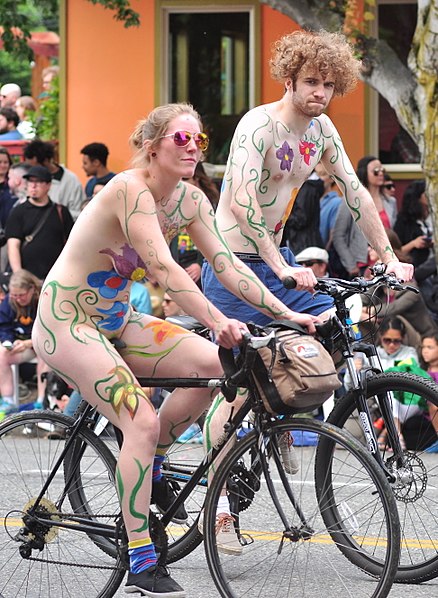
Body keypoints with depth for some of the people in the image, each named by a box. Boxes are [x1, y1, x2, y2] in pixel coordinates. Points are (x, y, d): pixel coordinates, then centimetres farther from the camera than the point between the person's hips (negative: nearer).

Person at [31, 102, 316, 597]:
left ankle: (149, 465, 8)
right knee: (142, 422, -21)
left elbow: (227, 264, -1)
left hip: (114, 320, 8)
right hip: (65, 321, -8)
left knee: (209, 362, -13)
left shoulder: (189, 200, 0)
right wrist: (218, 322, -42)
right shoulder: (130, 189, -24)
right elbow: (163, 268, -33)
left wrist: (286, 314, -10)